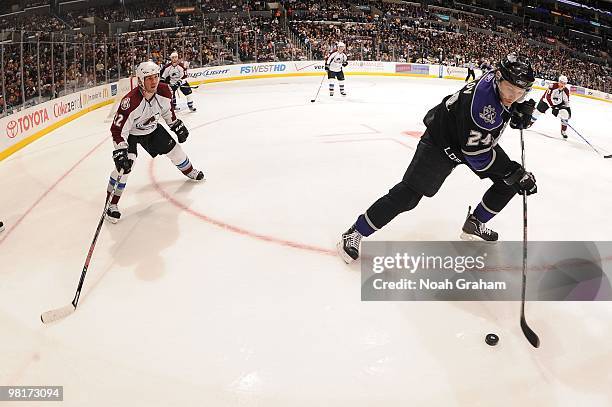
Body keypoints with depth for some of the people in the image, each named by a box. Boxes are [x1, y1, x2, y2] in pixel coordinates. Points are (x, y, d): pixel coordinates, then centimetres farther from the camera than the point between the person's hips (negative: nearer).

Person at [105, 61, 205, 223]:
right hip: (131, 133, -5)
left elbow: (167, 110, 4)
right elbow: (118, 129, -33)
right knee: (125, 164, -21)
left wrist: (177, 126, 10)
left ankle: (189, 171, 45)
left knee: (173, 149, 11)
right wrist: (120, 152, -40)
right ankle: (111, 204, -11)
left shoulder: (164, 91, -20)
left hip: (152, 128, 6)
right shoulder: (130, 101, -38)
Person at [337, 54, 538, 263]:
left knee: (508, 182, 4)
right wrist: (515, 173, -27)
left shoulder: (503, 78, -12)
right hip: (442, 141, -9)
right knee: (409, 193, -15)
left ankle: (474, 224, 22)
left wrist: (521, 111, -6)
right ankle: (355, 233, -6)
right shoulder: (481, 102, -37)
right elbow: (477, 154, -32)